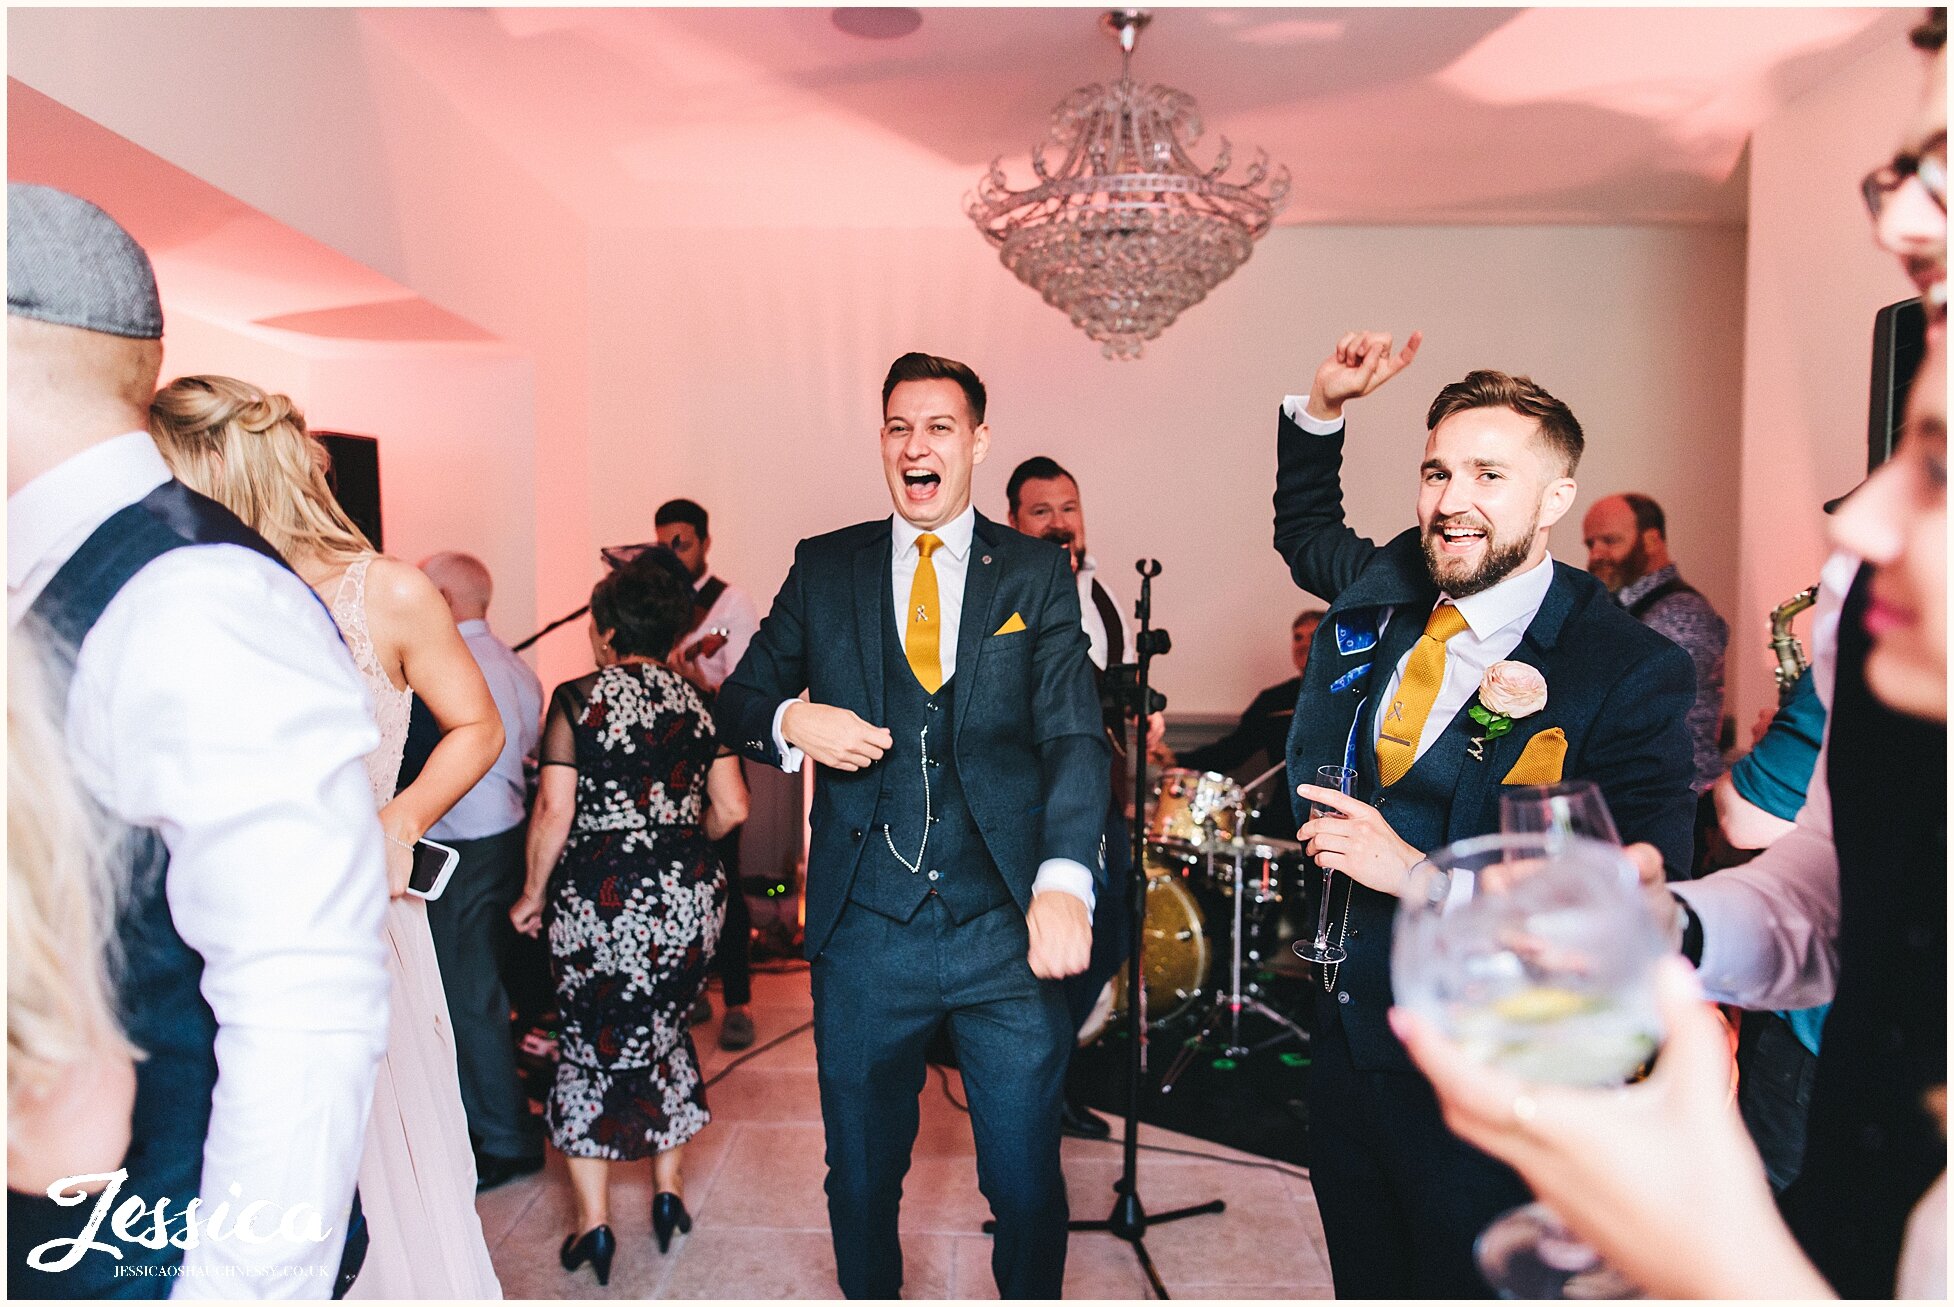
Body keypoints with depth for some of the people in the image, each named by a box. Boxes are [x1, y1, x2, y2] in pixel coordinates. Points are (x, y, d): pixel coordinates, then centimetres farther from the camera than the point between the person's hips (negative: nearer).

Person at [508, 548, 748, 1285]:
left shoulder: (577, 699, -9)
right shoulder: (699, 700, 1)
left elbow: (554, 811, -11)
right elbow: (731, 808, 0)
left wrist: (533, 894, 2)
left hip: (601, 898, -3)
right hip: (688, 896, 4)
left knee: (589, 1045, 12)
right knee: (666, 1033, 20)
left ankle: (593, 1220, 17)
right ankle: (669, 1189, 28)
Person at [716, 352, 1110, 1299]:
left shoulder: (1036, 573, 2)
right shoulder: (822, 569, 7)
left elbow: (1076, 736, -7)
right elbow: (737, 702, 12)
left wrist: (1063, 881, -24)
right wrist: (791, 719, -13)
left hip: (1008, 932, -1)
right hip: (863, 933, 2)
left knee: (1026, 1183, 9)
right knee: (861, 1178, 17)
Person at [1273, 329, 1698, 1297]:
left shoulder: (1629, 673, -18)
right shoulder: (1387, 590, 0)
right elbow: (1305, 534, 23)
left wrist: (1417, 872, -26)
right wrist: (1321, 409, 7)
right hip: (1347, 1027, 6)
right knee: (1365, 1281, 24)